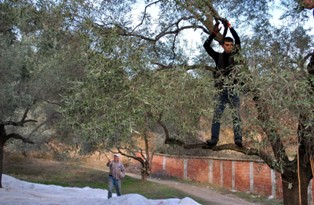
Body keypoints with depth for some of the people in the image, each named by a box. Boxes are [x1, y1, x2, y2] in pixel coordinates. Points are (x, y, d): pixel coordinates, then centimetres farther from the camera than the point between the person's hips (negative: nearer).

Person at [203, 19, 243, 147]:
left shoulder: (234, 55, 8)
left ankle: (238, 139, -7)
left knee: (236, 115, -5)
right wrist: (214, 33, -6)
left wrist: (229, 27, -5)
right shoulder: (218, 56, 10)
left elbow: (238, 40, 0)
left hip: (234, 90, -1)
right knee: (217, 114, -4)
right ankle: (214, 139, -5)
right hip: (221, 91, 1)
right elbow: (206, 45, 3)